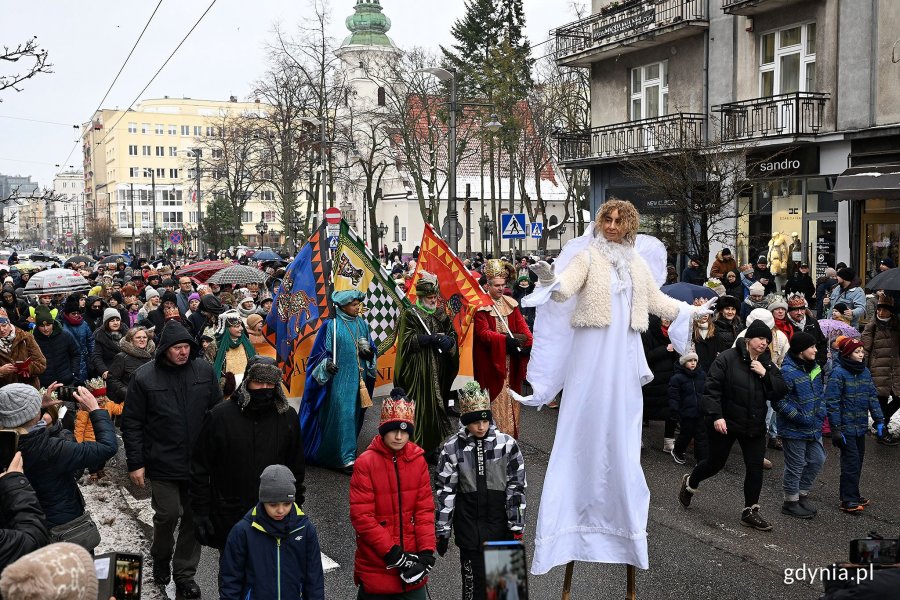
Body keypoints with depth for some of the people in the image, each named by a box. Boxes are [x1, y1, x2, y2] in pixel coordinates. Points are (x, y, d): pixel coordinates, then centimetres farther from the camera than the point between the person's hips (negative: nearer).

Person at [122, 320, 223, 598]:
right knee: (167, 515, 4)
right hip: (163, 463, -2)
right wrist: (135, 463, -6)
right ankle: (160, 558, 34)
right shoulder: (144, 377, -8)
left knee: (194, 517, 8)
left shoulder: (204, 370, -1)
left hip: (200, 461, 3)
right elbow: (131, 424, -4)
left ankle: (184, 573, 24)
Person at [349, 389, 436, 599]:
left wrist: (427, 552, -10)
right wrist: (393, 553, -16)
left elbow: (425, 509, 1)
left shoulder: (418, 460, 2)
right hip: (377, 567, -3)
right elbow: (362, 517, -14)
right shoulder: (365, 463, -11)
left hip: (412, 565, 3)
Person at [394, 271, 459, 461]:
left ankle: (433, 448, 16)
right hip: (418, 371, -5)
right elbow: (407, 340, -11)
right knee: (419, 408, -7)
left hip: (438, 371, 5)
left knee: (437, 406, 7)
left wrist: (448, 341, -12)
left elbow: (453, 335, 11)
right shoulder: (409, 315, -2)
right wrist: (432, 339, -17)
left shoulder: (441, 314, 14)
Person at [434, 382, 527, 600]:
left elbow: (517, 487, -1)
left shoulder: (507, 444, -4)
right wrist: (442, 531, 2)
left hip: (500, 523, 1)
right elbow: (445, 490, 0)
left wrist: (517, 528, -2)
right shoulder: (452, 448, -4)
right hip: (469, 524, 0)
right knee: (474, 581, 2)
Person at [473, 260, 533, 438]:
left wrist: (529, 342, -15)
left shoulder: (510, 303, 10)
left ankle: (510, 434, 16)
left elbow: (522, 326, 3)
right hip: (490, 360, -6)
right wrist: (505, 340, -29)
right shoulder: (481, 306, -9)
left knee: (511, 395, 9)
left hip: (510, 360, 6)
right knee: (495, 397, -4)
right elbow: (483, 332, -17)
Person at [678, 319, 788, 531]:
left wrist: (765, 374, -16)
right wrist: (716, 416, -23)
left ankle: (750, 512, 15)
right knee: (716, 463, 9)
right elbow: (711, 388, -17)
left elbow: (781, 391, -1)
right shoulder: (728, 358, -14)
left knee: (755, 468, 2)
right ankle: (690, 482, 38)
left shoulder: (767, 364, 5)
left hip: (754, 426, 5)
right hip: (725, 423, -5)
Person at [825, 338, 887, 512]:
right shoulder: (838, 373, -13)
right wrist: (836, 429, -17)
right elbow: (832, 402, -15)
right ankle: (849, 500, 1)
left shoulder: (865, 372, 8)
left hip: (861, 426, 7)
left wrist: (879, 420, 8)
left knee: (858, 461, 14)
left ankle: (851, 494, 26)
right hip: (846, 427, -7)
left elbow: (873, 397, 14)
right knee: (851, 462, -6)